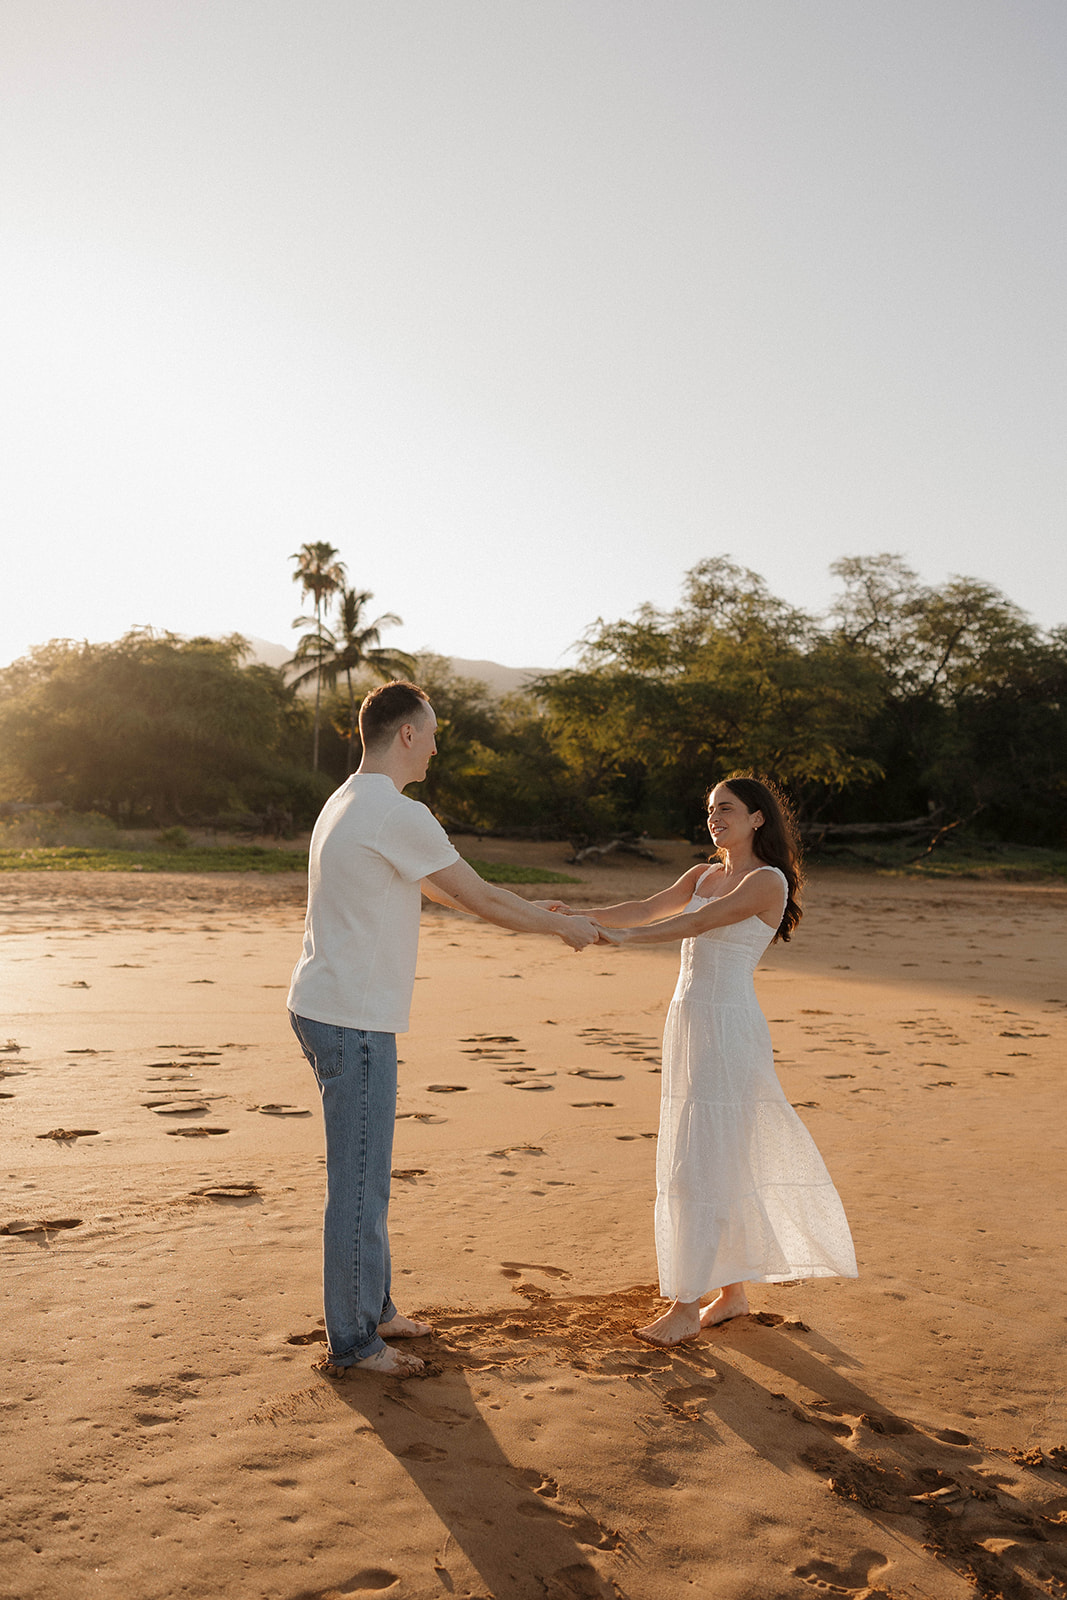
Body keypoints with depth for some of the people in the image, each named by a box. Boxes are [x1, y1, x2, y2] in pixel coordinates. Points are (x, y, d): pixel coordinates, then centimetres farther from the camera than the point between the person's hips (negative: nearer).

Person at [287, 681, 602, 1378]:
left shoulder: (350, 804, 15)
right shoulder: (399, 815, -18)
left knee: (367, 1172, 20)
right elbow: (480, 898, -12)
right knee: (360, 1183, 1)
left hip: (326, 1009, 10)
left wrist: (533, 910, 26)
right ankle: (351, 1342, 14)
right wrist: (564, 926, 4)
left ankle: (371, 1309, 33)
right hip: (354, 1020, -10)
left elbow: (442, 888, 23)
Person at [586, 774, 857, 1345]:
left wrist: (622, 937, -32)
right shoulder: (703, 875, 15)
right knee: (723, 1161, 13)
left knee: (704, 1164, -5)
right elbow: (649, 908, 3)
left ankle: (685, 1306, 3)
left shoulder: (768, 881, -8)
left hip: (729, 1030, -8)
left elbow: (700, 922, -21)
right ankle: (733, 1291, 25)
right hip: (687, 1021, 8)